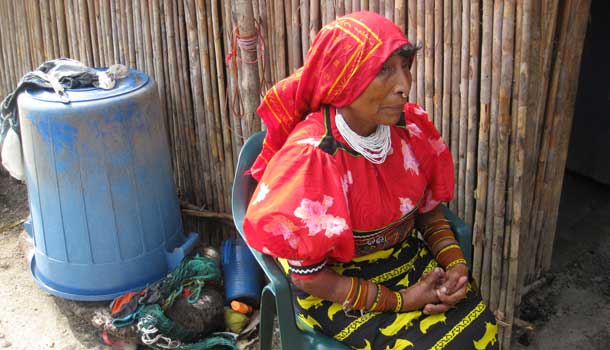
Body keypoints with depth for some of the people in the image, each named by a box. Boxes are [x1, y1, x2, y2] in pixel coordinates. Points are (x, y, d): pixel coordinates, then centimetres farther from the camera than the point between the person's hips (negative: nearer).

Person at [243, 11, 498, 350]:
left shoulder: (411, 128, -8)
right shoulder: (311, 156, -25)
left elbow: (430, 209, 8)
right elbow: (306, 275, -18)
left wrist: (455, 263, -10)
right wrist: (399, 300, -18)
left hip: (409, 258, 5)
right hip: (337, 288, -5)